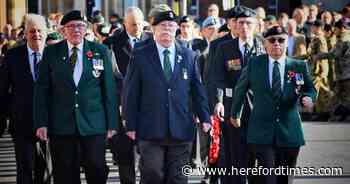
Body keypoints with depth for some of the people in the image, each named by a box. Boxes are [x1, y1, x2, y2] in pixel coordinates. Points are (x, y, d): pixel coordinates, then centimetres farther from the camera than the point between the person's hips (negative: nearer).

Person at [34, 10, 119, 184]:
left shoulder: (100, 51, 5)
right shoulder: (51, 52, 5)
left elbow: (109, 89, 5)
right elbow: (41, 90, 4)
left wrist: (112, 123, 1)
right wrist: (41, 123, -4)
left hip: (94, 125, 0)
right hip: (61, 126, 0)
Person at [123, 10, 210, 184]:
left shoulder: (188, 55, 9)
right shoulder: (140, 55, 2)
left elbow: (197, 90, 11)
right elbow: (131, 93, 2)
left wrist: (205, 118, 3)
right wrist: (131, 125, -2)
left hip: (181, 130, 2)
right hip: (150, 130, -2)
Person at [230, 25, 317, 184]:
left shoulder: (299, 66, 4)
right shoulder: (254, 64, 4)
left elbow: (310, 89, 11)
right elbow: (240, 89, 14)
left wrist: (307, 97, -13)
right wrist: (235, 113, 22)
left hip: (289, 133, 2)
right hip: (262, 132, -2)